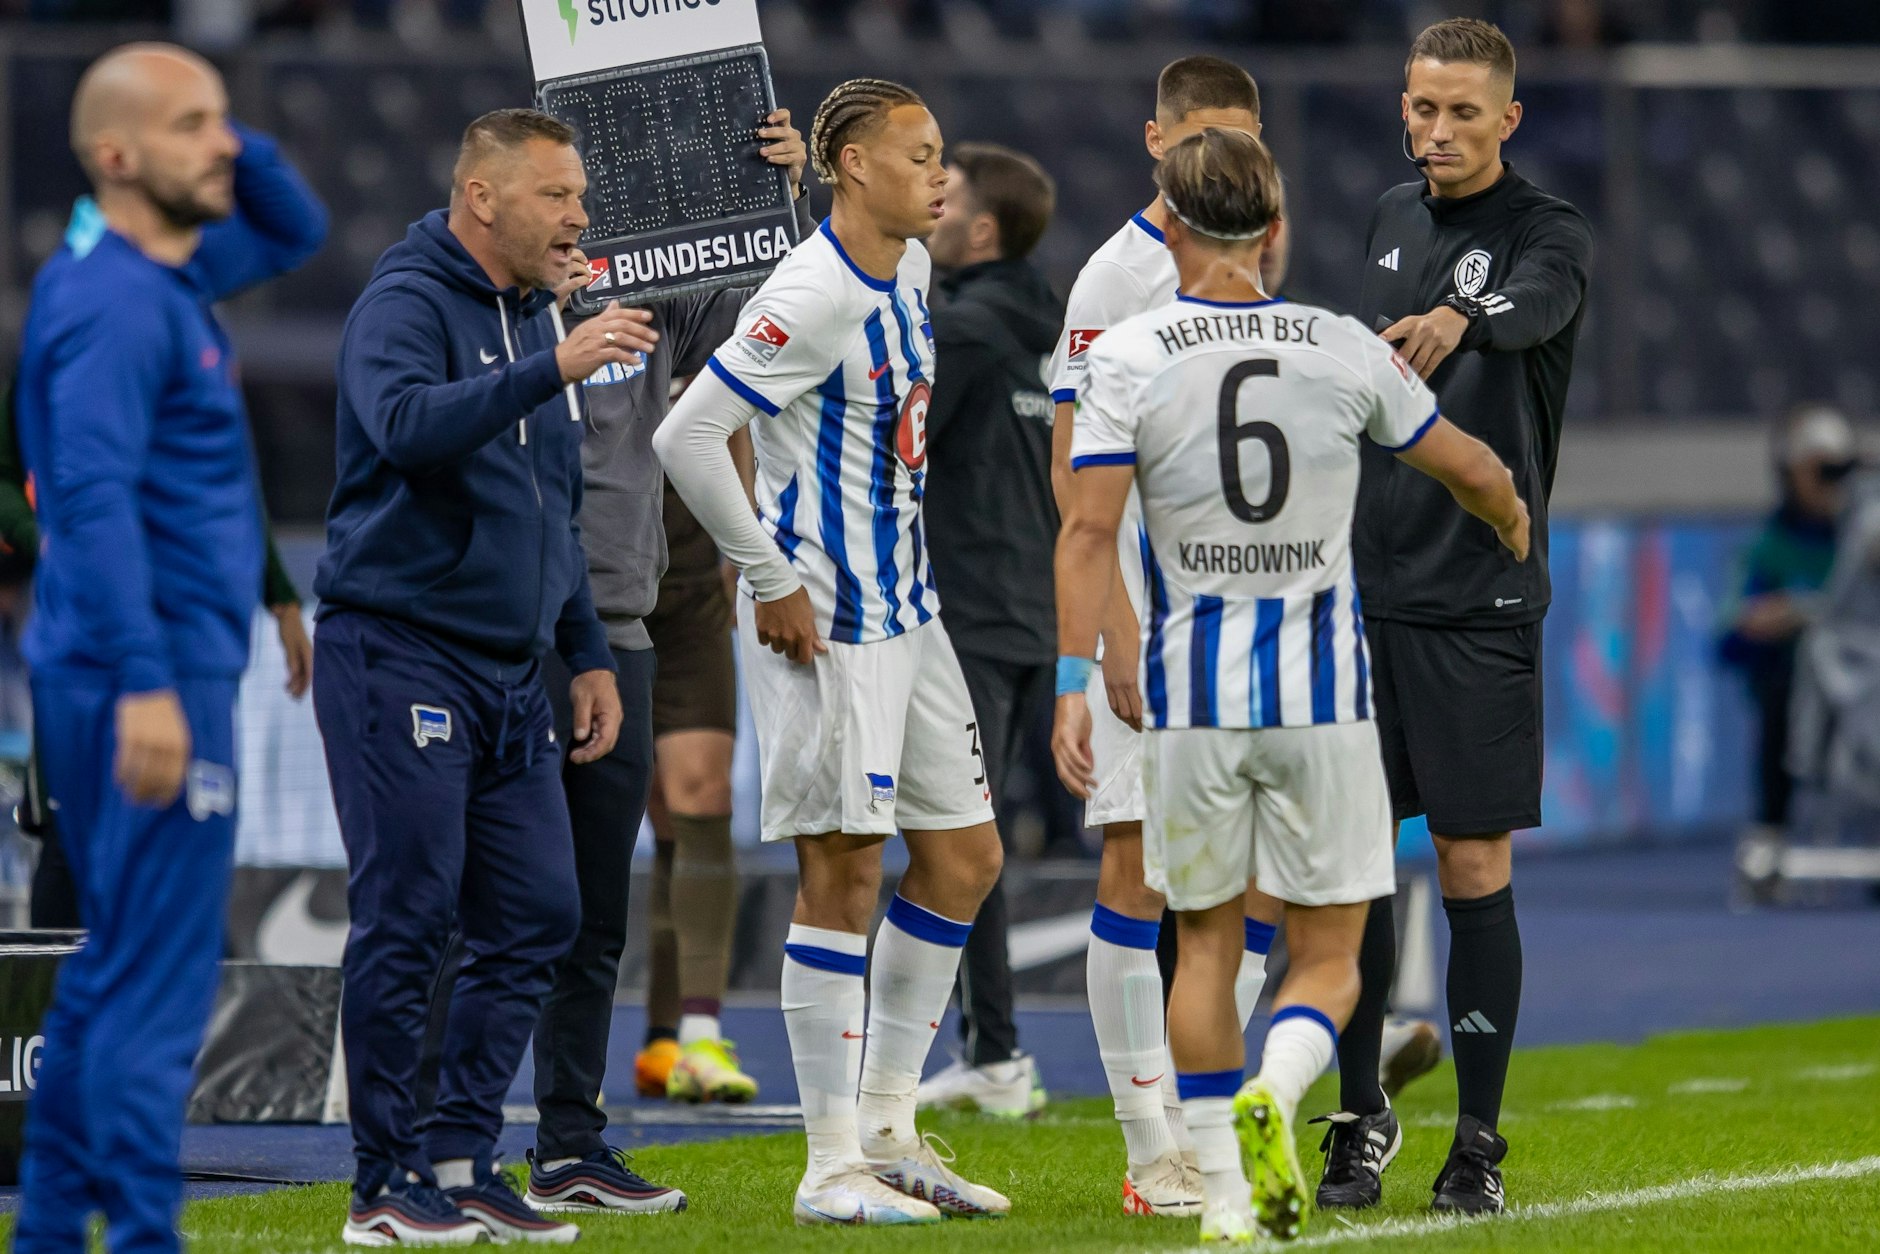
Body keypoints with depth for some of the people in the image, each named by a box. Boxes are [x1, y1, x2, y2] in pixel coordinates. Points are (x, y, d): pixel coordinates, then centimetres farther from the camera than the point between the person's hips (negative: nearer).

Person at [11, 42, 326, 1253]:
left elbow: (299, 231, 29)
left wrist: (236, 146, 9)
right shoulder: (113, 304, -17)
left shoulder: (178, 273, 12)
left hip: (165, 672, 10)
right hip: (151, 677, -10)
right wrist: (144, 682, -31)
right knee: (160, 981, -9)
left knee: (117, 963, 16)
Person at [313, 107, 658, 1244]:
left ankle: (462, 1161, 11)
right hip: (399, 656, -8)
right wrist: (553, 369, -35)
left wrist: (589, 654, 21)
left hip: (512, 675, 8)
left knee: (539, 916, 4)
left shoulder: (537, 320, 18)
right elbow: (406, 425, -30)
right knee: (408, 920, -8)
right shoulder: (407, 304, -8)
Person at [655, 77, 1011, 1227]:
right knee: (843, 872, -6)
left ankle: (889, 1131, 19)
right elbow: (688, 437, -22)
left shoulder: (910, 270, 10)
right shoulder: (814, 296, -18)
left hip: (906, 612, 9)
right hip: (826, 619, -9)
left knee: (963, 859, 11)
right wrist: (771, 581, -18)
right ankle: (833, 1168, -1)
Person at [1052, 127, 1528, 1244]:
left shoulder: (1129, 357, -4)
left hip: (1193, 689, 0)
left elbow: (1090, 530, -11)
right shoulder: (1345, 348, 0)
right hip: (1322, 688, 0)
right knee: (1328, 951, 7)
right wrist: (1515, 524, 35)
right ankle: (1274, 1093, -23)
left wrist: (1075, 680, -9)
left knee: (1207, 945, 13)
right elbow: (1467, 466, 13)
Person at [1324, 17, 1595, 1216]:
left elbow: (1530, 305, -31)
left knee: (1476, 868, -3)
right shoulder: (1392, 218, 13)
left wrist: (1457, 322, -53)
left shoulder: (1551, 234, -6)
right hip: (1365, 592, 5)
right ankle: (1362, 1117, 16)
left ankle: (1478, 1139, 6)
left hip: (1478, 604, -5)